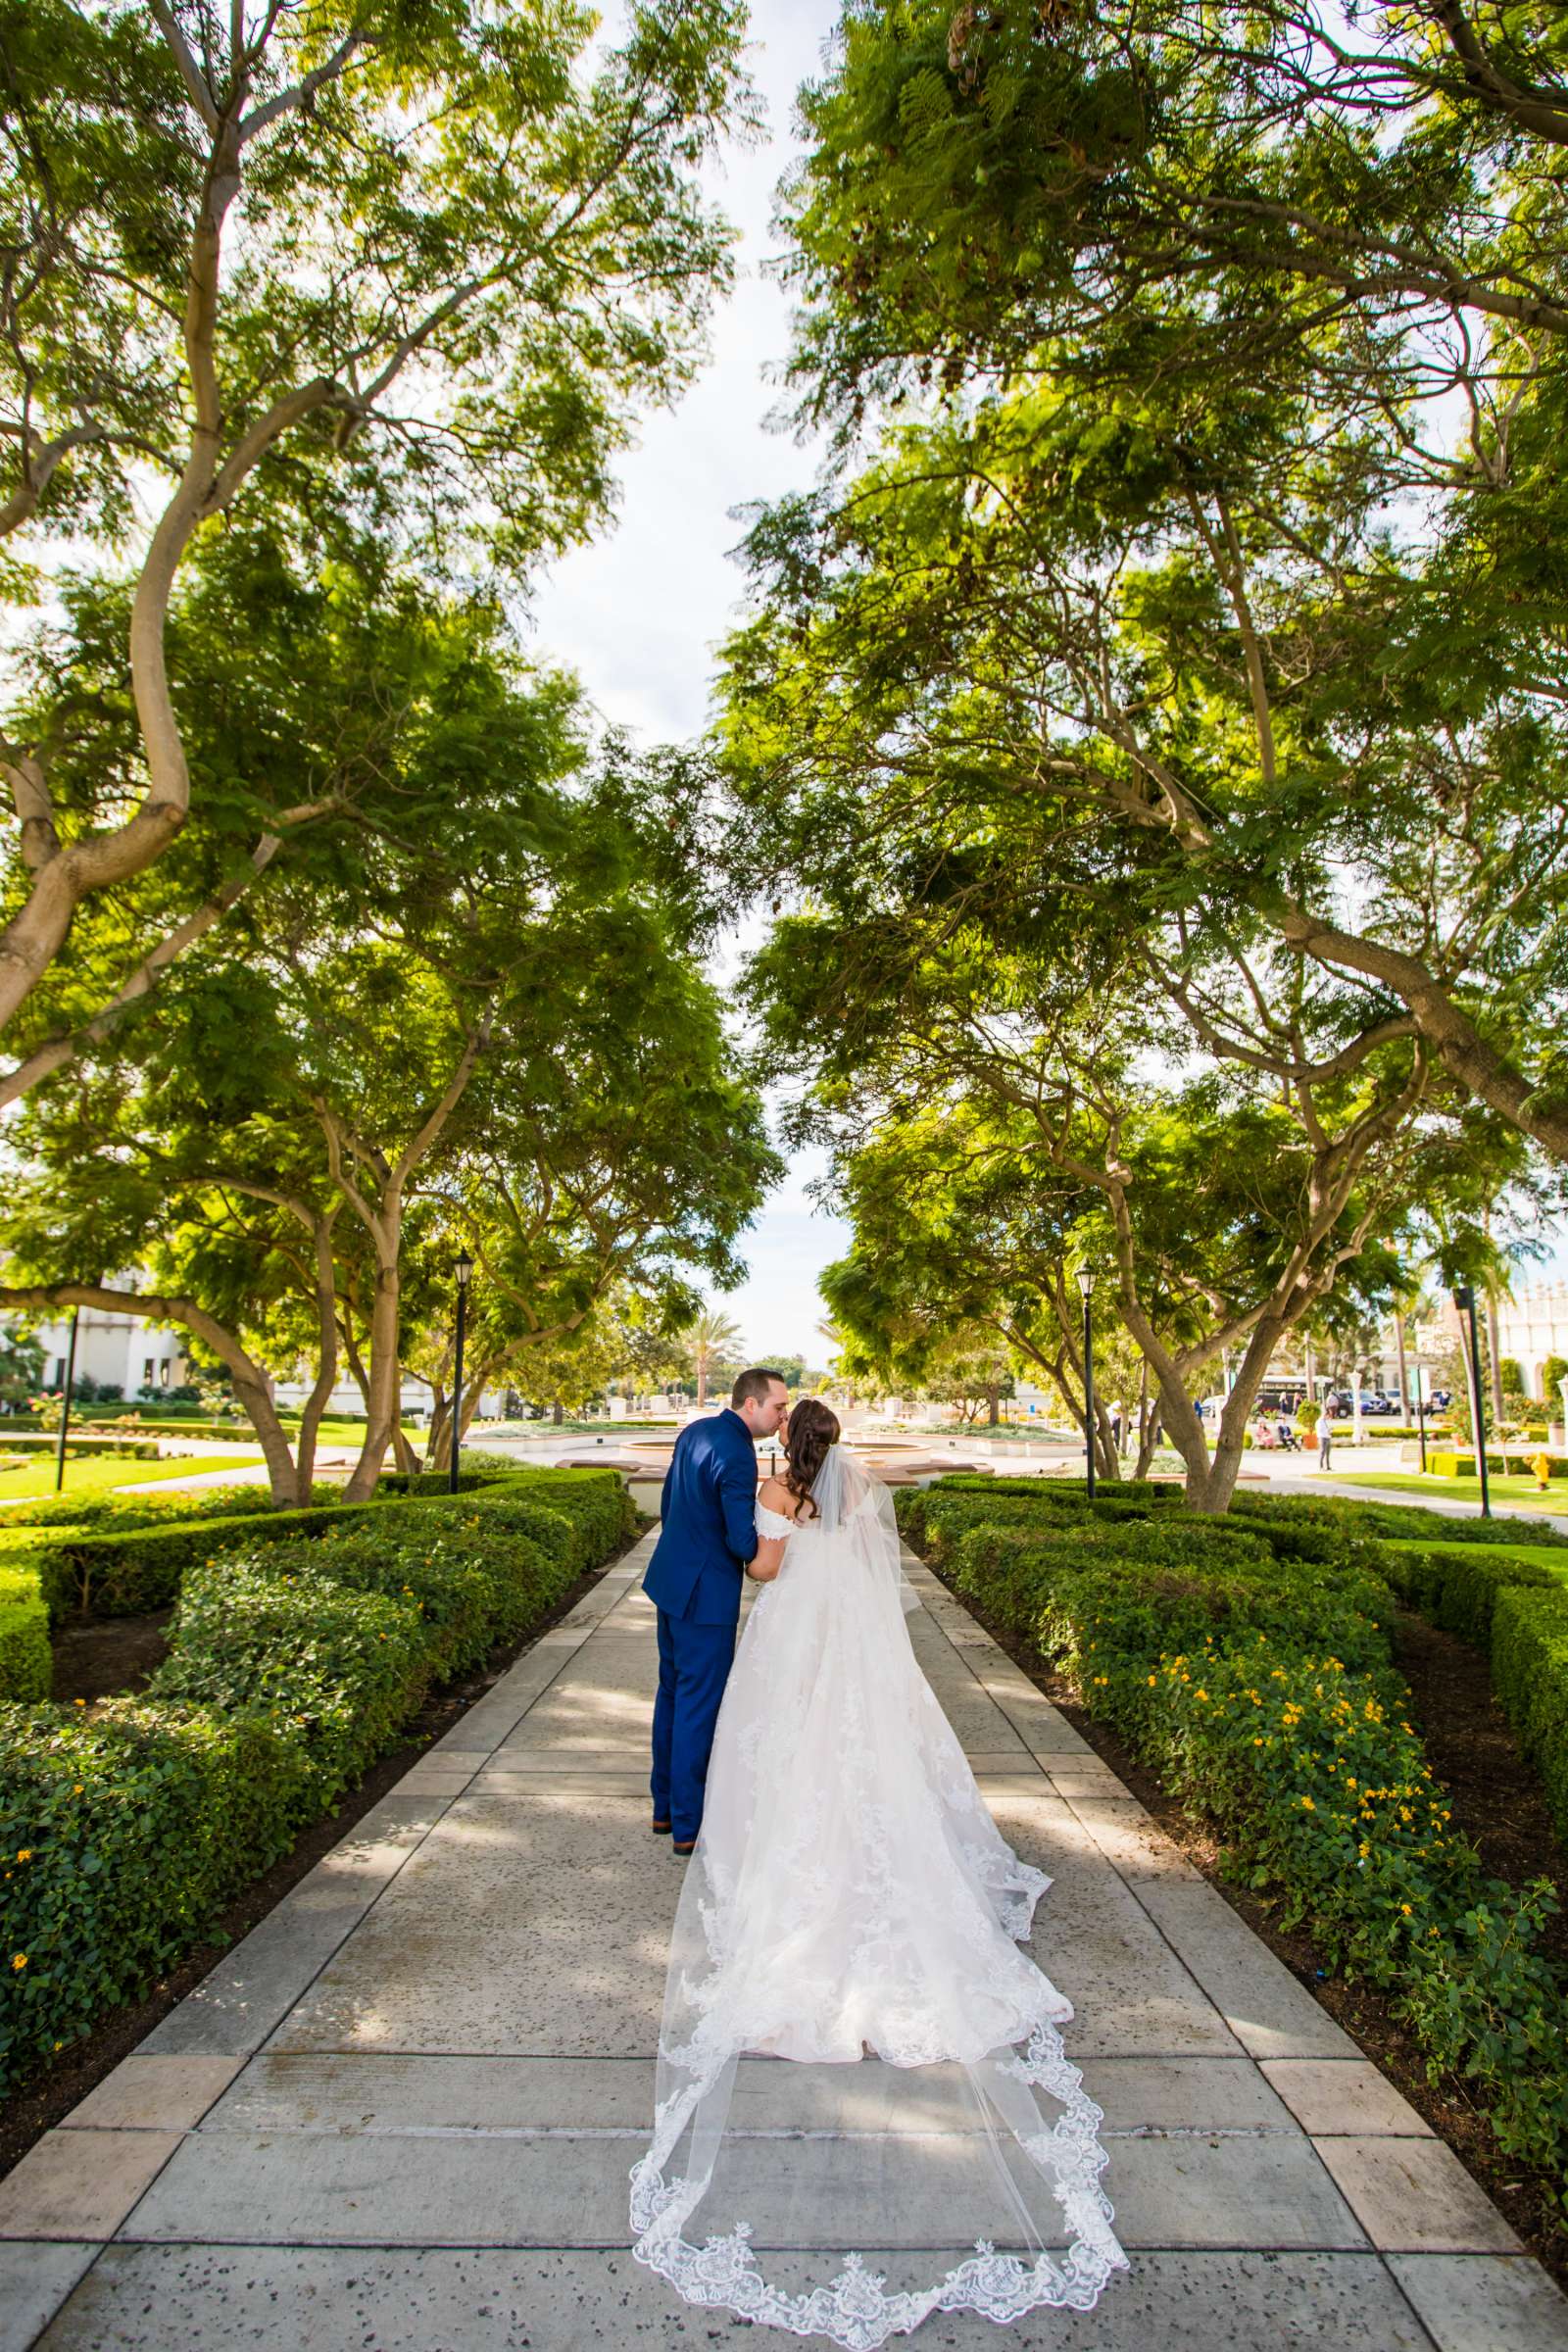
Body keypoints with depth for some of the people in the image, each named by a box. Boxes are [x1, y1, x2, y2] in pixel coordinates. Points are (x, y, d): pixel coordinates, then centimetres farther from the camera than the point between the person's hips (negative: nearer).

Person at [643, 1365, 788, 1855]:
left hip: (670, 1580, 9)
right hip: (705, 1594, -9)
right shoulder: (735, 1455, -24)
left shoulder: (694, 1432, 4)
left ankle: (665, 1805, 34)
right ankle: (688, 1824, 16)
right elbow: (743, 1542, -26)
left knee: (673, 1693, 20)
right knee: (700, 1705, 4)